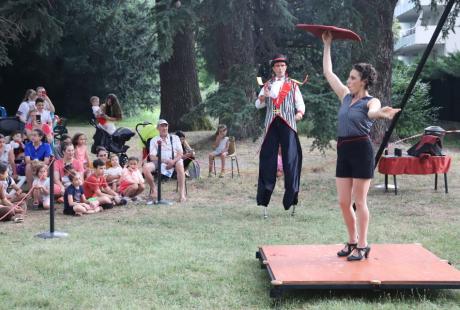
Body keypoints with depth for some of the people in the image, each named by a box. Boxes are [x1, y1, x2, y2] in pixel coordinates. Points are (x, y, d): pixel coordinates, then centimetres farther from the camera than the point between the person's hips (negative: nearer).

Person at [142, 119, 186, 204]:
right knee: (145, 167, -29)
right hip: (159, 163, 1)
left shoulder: (175, 138, 15)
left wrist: (173, 161, -18)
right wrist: (165, 161, -19)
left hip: (173, 162, -1)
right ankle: (153, 192, -10)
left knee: (180, 164, -37)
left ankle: (182, 194, -39)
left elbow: (180, 153, 4)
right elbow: (152, 157, -1)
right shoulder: (154, 140, 11)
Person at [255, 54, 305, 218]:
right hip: (271, 124, 2)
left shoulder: (293, 85, 12)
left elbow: (300, 103, 6)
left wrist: (300, 112, -16)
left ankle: (291, 198, -2)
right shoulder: (267, 85, 17)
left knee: (290, 157, -7)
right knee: (268, 157, -1)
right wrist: (263, 96, -7)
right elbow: (258, 105, 14)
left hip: (288, 124, -2)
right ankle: (264, 199, 2)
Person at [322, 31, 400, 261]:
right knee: (343, 202, 8)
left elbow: (372, 112, -30)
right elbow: (328, 73, 19)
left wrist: (381, 113, -54)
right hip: (343, 151, 6)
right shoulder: (346, 97, 13)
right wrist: (327, 45, 21)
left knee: (359, 201, -1)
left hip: (361, 150, -6)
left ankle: (362, 246, 9)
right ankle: (353, 241, 23)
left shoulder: (371, 101, -5)